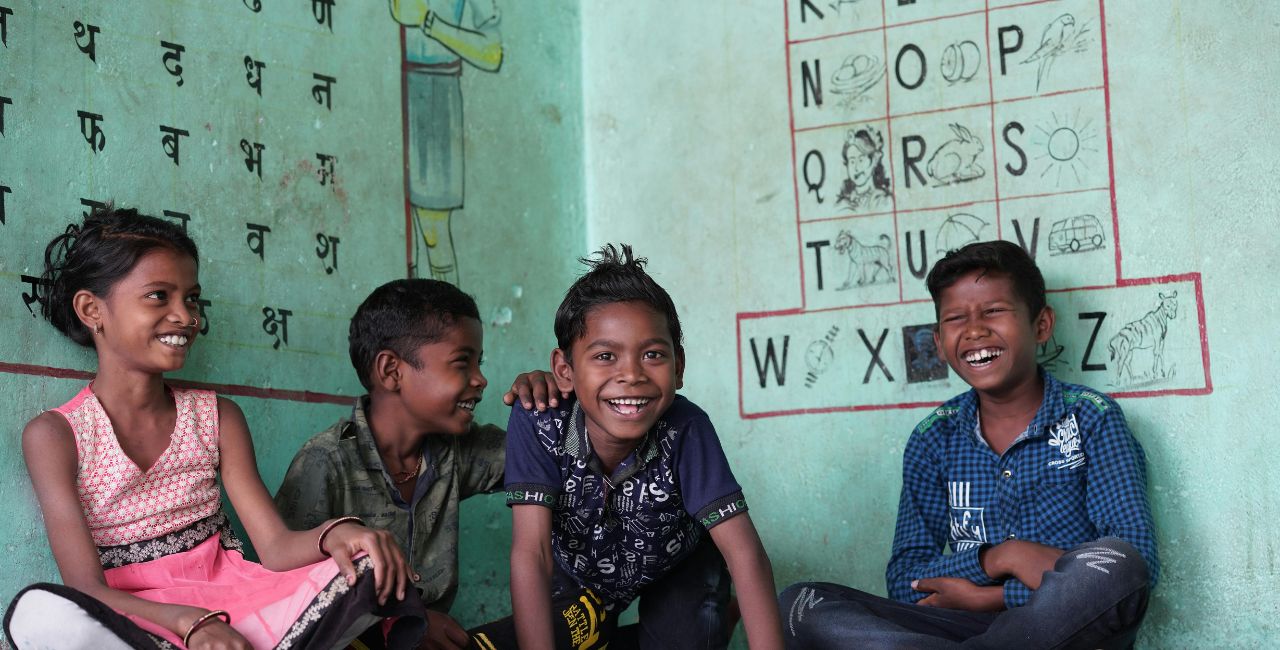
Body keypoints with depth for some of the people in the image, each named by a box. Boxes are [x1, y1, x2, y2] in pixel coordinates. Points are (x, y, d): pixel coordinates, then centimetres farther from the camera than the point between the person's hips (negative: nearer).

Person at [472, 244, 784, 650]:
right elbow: (531, 553, -33)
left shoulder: (685, 429, -33)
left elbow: (744, 551, -33)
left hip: (676, 572, -1)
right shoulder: (536, 424, -32)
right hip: (580, 578, 2)